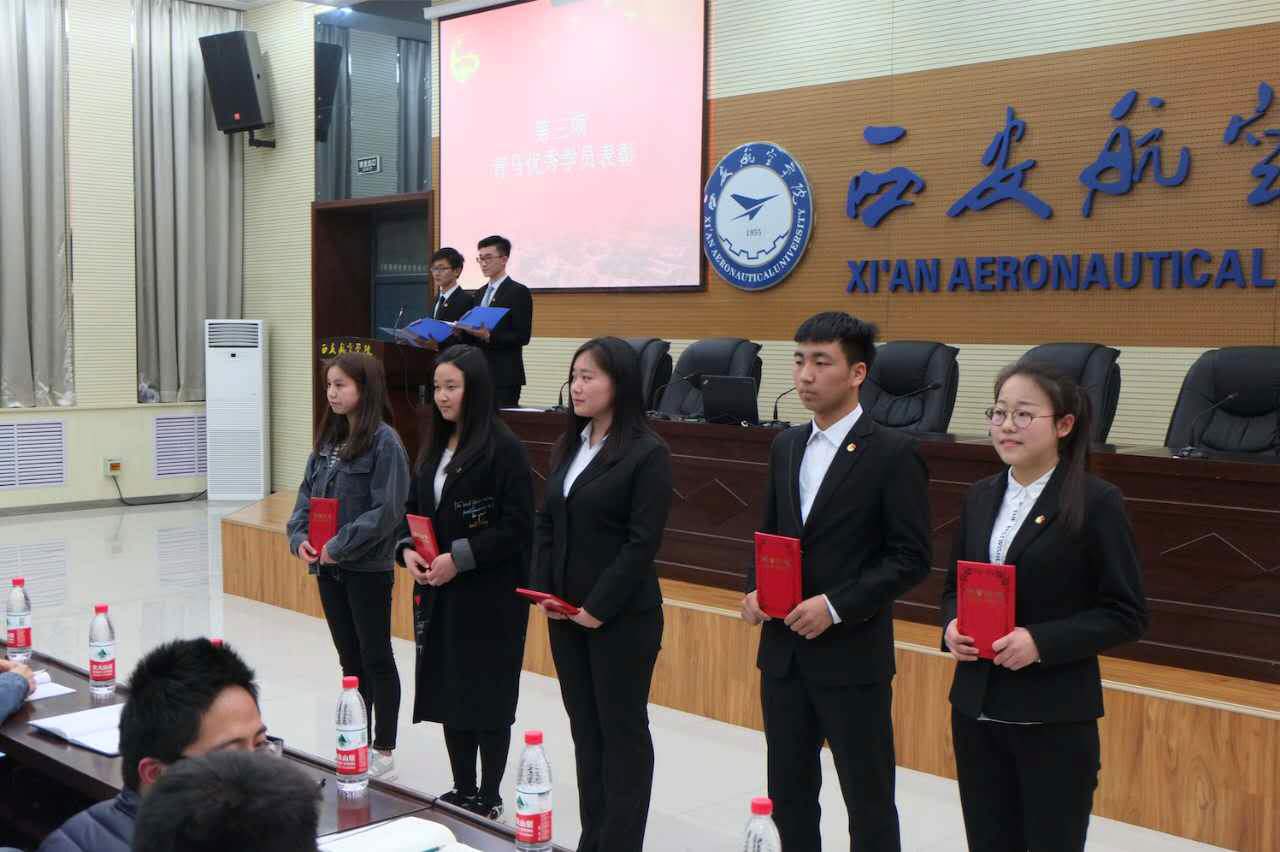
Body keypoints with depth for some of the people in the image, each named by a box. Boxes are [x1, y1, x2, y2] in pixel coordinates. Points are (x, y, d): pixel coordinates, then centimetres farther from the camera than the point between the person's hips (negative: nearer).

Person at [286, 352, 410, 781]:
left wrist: (339, 547, -18)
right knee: (349, 658, 15)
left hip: (368, 569, -7)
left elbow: (386, 510, -19)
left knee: (376, 658, 5)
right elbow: (306, 495, 12)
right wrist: (300, 538, -4)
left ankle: (383, 753, 15)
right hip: (329, 568, 7)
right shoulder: (328, 440, 9)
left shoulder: (384, 441, -14)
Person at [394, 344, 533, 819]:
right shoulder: (436, 446, 10)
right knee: (447, 689, 12)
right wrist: (407, 550, -3)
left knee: (486, 695, 3)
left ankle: (489, 801, 16)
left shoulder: (503, 448, -12)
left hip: (489, 594, -7)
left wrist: (460, 558, -19)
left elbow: (517, 527, -15)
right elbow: (413, 508, 16)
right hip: (438, 592, 7)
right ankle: (462, 791, 27)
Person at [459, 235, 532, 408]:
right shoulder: (479, 294, 18)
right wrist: (464, 331, -2)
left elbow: (522, 336, -12)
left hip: (504, 376, -7)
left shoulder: (519, 292, -5)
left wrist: (489, 336, -23)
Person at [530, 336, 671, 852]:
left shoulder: (647, 453, -11)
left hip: (622, 617, -7)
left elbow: (643, 541, -16)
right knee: (584, 726, 13)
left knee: (622, 729, 4)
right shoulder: (568, 446, 11)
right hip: (564, 612, 7)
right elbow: (546, 524, 12)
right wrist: (544, 591, 0)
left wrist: (598, 607, -17)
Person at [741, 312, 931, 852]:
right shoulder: (786, 446, 9)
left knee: (868, 801, 5)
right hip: (783, 651, 6)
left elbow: (910, 558, -11)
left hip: (853, 657, -6)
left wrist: (835, 605, -19)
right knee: (789, 793, 15)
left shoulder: (893, 453, -10)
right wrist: (754, 590, -2)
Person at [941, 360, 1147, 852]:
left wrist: (1041, 642, -20)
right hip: (976, 709, 5)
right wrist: (951, 626, -6)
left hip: (1055, 718, -5)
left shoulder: (1096, 501, -9)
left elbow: (1126, 614, -9)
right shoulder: (981, 496, 8)